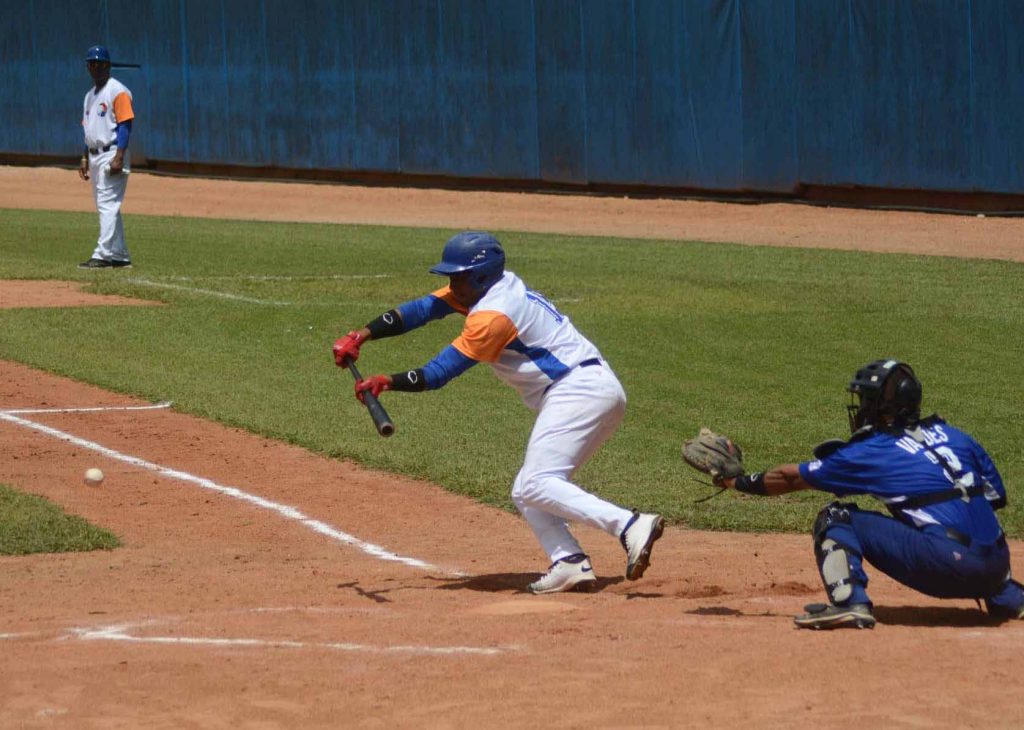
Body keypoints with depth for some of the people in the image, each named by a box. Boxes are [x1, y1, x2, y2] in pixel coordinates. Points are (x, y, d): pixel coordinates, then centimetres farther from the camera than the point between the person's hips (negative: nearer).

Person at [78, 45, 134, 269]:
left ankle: (103, 255, -20)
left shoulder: (118, 91, -9)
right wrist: (84, 158, 16)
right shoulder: (90, 95, 18)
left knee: (108, 204, -15)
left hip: (112, 154, -10)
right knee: (106, 207, 11)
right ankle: (120, 256, 15)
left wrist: (119, 157, -23)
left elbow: (125, 124, -15)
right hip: (95, 156, 10)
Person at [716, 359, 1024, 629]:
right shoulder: (951, 435, 18)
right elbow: (996, 496, 20)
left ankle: (849, 603, -13)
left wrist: (737, 481, 29)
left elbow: (790, 478, 14)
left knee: (834, 519, 2)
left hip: (947, 568, -7)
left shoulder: (870, 453, 4)